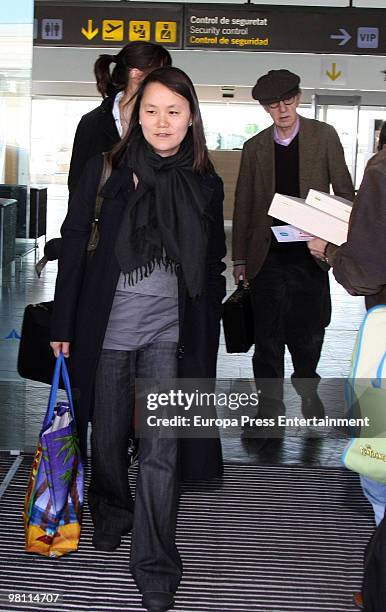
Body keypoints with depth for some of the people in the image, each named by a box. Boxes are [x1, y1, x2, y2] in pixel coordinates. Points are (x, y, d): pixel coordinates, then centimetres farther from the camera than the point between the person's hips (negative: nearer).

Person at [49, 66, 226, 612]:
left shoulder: (206, 184, 2)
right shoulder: (106, 171, -4)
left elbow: (212, 269, 9)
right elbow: (73, 249, -2)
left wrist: (206, 338, 8)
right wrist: (63, 326, -3)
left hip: (170, 332, 1)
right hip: (107, 326, 0)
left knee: (160, 450, 0)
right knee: (108, 437, 14)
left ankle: (156, 564, 13)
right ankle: (111, 512, 42)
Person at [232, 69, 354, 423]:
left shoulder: (324, 136, 3)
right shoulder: (255, 147, 7)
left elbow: (345, 192, 4)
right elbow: (243, 206, 9)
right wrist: (240, 258, 7)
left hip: (310, 253, 0)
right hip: (268, 257, 1)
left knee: (309, 332, 10)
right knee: (268, 338, 2)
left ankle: (306, 386, 36)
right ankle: (270, 405, 14)